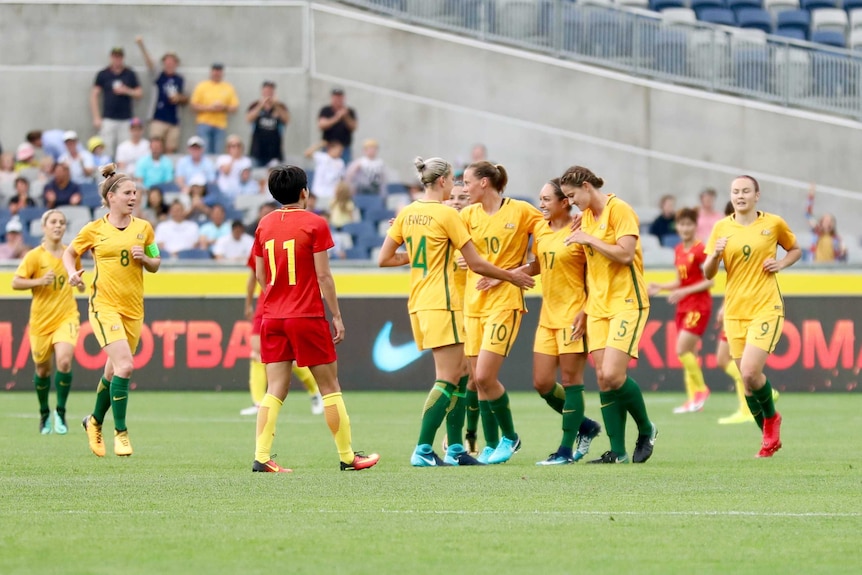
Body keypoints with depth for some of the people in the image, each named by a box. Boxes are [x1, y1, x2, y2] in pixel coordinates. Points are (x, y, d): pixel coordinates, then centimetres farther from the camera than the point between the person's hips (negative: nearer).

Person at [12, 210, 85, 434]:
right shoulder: (35, 256, -8)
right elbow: (15, 282, -11)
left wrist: (79, 282, 4)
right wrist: (40, 281, -24)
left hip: (66, 317, 1)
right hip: (41, 320, -1)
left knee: (64, 361, -21)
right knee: (42, 369, 9)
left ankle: (60, 413, -4)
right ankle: (44, 413, 34)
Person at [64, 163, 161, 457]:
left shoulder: (144, 228, 7)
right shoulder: (94, 229, -1)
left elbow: (155, 264, 15)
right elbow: (70, 253, 13)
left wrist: (145, 258, -7)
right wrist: (72, 273, -6)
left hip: (134, 308, 4)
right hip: (104, 305, -4)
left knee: (114, 371, 12)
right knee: (124, 365, -21)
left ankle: (94, 421, 37)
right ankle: (120, 432, -12)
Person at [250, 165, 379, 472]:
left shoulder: (265, 224, 7)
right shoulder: (315, 224, -8)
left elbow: (260, 276, 12)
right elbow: (323, 276, -10)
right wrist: (337, 316, -3)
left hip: (273, 317, 5)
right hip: (308, 317, -5)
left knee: (275, 389, 4)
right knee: (330, 387, 5)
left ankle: (261, 457, -7)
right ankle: (347, 456, 11)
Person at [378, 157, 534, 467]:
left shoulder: (407, 213, 9)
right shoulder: (447, 214, -11)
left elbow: (384, 259, 11)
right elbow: (476, 264, -9)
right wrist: (511, 276, 4)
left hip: (418, 303, 8)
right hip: (441, 304, -8)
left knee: (461, 372, 14)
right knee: (448, 380, -5)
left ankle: (455, 449, 12)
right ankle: (422, 451, -9)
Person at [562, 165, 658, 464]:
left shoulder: (619, 210, -10)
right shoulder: (586, 216, 14)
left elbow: (625, 254, -21)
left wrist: (589, 239, -15)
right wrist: (585, 310, 17)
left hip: (627, 303, -8)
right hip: (599, 306, 8)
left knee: (613, 374, -17)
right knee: (603, 378, 0)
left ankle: (646, 429, 6)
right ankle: (618, 452, 3)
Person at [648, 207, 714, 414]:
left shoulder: (700, 250, -12)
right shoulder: (678, 250, 11)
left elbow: (709, 281, -15)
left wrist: (684, 292, -21)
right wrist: (660, 287, 4)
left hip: (698, 305, -8)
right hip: (683, 306, 8)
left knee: (682, 349, -15)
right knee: (686, 353, 6)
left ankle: (701, 389, 1)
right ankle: (693, 400, 9)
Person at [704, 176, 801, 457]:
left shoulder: (774, 223, 1)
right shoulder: (721, 228, 5)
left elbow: (795, 250, 17)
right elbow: (708, 274, 6)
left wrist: (781, 263, -3)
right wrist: (715, 256, -15)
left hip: (766, 307, -3)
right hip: (734, 311, 3)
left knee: (750, 372, -19)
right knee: (747, 378, 5)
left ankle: (771, 417, 9)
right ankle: (770, 437, 23)